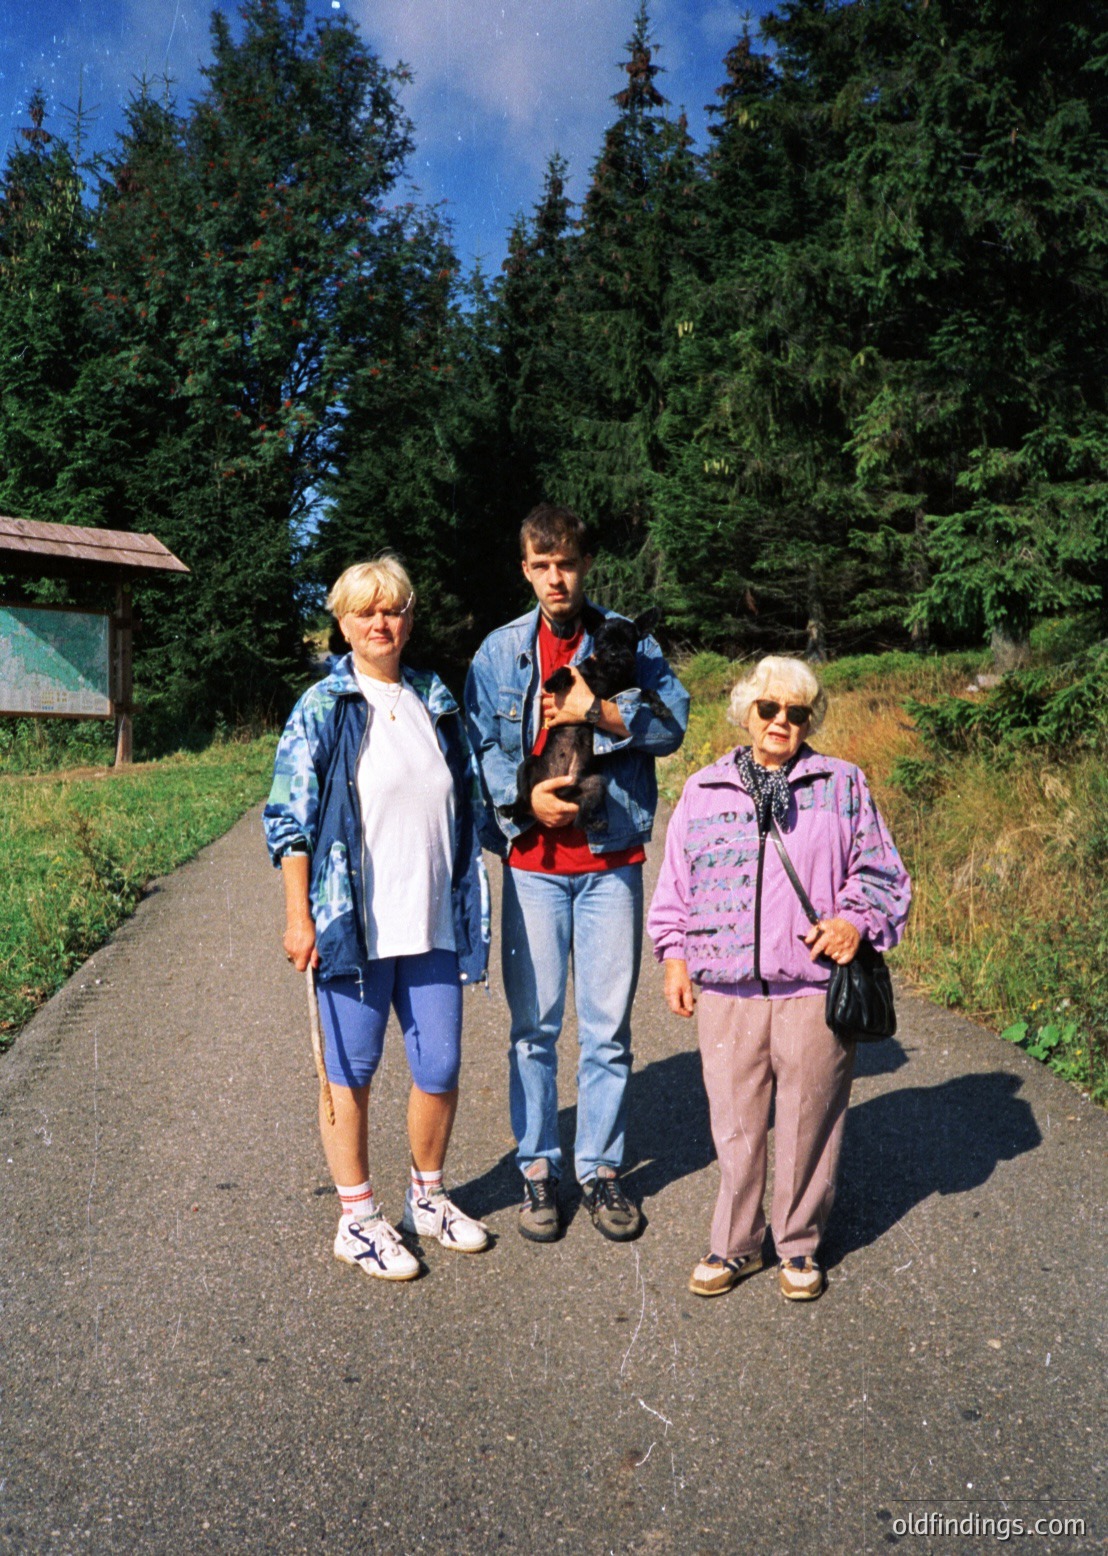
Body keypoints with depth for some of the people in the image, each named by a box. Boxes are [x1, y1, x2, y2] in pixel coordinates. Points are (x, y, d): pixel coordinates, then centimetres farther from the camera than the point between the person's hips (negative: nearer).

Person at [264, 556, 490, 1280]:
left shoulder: (437, 702, 12)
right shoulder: (322, 709, -2)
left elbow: (468, 805, 18)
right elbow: (291, 819, -5)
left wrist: (471, 905, 15)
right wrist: (299, 916, -10)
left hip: (433, 923, 4)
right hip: (355, 923, -4)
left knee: (441, 1067, 9)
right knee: (352, 1072, 6)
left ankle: (428, 1196, 31)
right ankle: (358, 1219, 23)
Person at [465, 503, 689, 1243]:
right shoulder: (500, 650, 6)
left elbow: (672, 722, -5)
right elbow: (477, 747, 4)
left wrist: (596, 709, -16)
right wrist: (522, 796, -12)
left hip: (611, 860, 0)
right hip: (532, 862, 1)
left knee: (608, 1026, 6)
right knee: (534, 1023, 7)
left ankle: (602, 1168, 22)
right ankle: (539, 1168, 22)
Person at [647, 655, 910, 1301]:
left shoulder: (843, 785, 8)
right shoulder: (703, 791, 11)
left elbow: (880, 871, 10)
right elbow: (676, 885, 15)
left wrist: (857, 919, -8)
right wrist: (675, 956, 8)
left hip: (815, 987, -1)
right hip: (727, 988, 1)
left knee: (808, 1122, 8)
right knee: (736, 1124, 7)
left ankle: (800, 1246, 28)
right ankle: (736, 1244, 26)